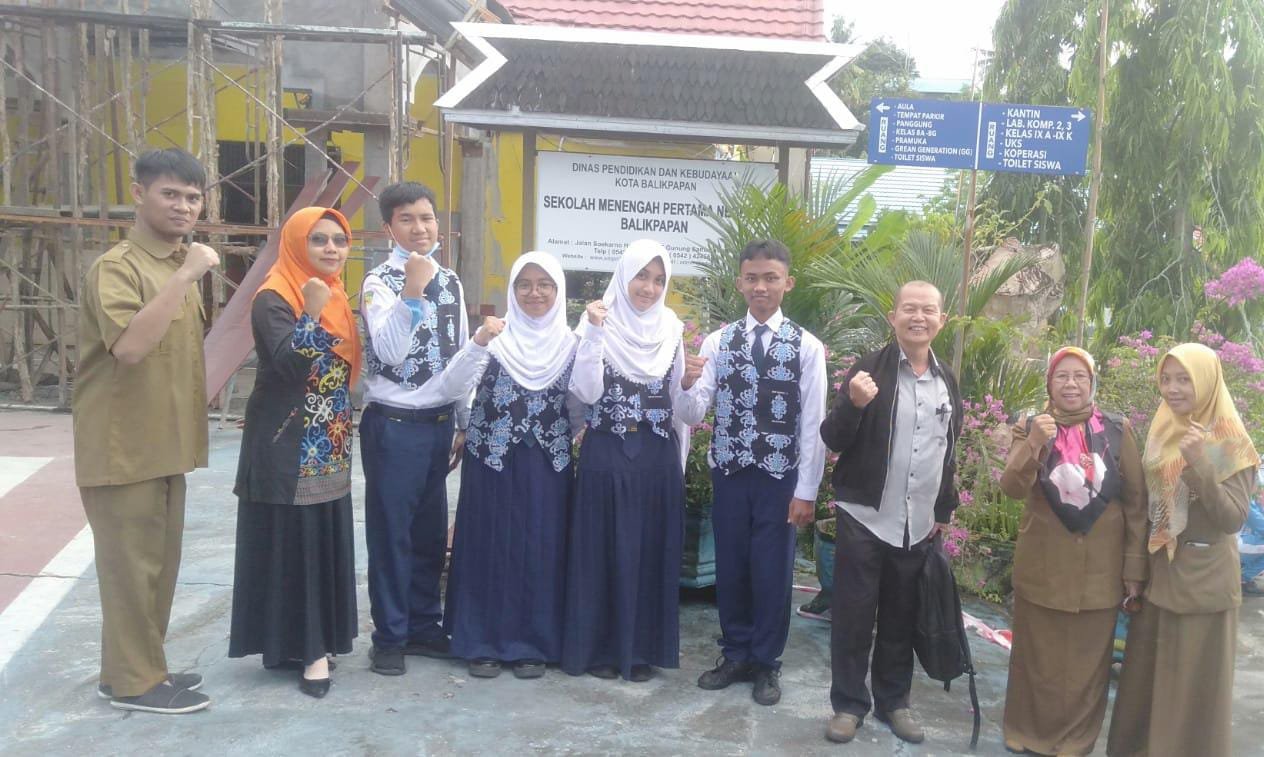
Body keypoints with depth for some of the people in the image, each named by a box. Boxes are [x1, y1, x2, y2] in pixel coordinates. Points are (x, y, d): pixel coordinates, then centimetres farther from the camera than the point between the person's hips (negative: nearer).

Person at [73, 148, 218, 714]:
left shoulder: (178, 267, 14)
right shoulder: (116, 267, -15)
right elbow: (130, 346, -31)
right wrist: (187, 274, -30)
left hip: (165, 443, 9)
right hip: (123, 446, -9)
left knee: (159, 562, 15)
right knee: (132, 563, 0)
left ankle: (142, 666, 28)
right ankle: (132, 680, 13)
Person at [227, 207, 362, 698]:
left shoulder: (335, 295, 12)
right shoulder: (274, 297, -12)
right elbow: (288, 364, -26)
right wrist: (312, 313, -33)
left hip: (330, 446, 8)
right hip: (287, 447, -8)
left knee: (327, 540, 11)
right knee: (290, 542, -2)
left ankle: (314, 640, 23)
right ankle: (301, 645, 8)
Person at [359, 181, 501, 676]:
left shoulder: (450, 282, 9)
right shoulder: (380, 282, -8)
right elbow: (388, 352, -24)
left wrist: (464, 423, 13)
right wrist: (412, 292, -33)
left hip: (438, 423, 6)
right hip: (393, 425, -5)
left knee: (432, 531, 14)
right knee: (391, 532, 5)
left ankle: (423, 625, 28)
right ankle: (389, 635, 18)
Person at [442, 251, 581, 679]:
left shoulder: (569, 343, 3)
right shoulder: (494, 337, -1)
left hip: (547, 462, 1)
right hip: (492, 458, -1)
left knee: (540, 548, 6)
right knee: (489, 545, 5)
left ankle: (533, 643, 20)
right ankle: (484, 641, 19)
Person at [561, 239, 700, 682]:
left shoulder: (671, 328, 5)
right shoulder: (599, 323, -4)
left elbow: (678, 400, 9)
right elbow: (587, 393, -14)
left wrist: (679, 460, 9)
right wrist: (594, 333, -22)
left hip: (657, 455, 3)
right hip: (607, 453, -3)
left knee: (652, 550, 9)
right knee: (605, 549, 5)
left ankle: (642, 648, 23)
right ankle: (600, 646, 19)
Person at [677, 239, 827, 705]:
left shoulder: (808, 347, -6)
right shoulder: (717, 341, 0)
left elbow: (813, 424, -5)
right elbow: (694, 413, -5)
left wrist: (806, 491, -6)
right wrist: (685, 383, -27)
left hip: (780, 477, -2)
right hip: (728, 473, 2)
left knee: (773, 571, 8)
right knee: (730, 567, 13)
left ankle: (766, 663, 27)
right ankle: (736, 655, 32)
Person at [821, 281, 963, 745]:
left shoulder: (948, 381, 8)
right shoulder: (869, 369, -7)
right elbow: (832, 440, -10)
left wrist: (944, 510, 16)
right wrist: (854, 403, -28)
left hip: (920, 526, 4)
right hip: (865, 518, -4)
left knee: (901, 619, 14)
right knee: (853, 616, 4)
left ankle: (893, 701, 29)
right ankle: (848, 704, 19)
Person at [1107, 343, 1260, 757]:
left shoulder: (1231, 441, -12)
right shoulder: (1163, 431, 6)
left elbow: (1234, 520, -19)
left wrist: (1200, 466, -31)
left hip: (1203, 578, -6)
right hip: (1158, 572, 6)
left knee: (1193, 685, 5)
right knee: (1145, 678, 14)